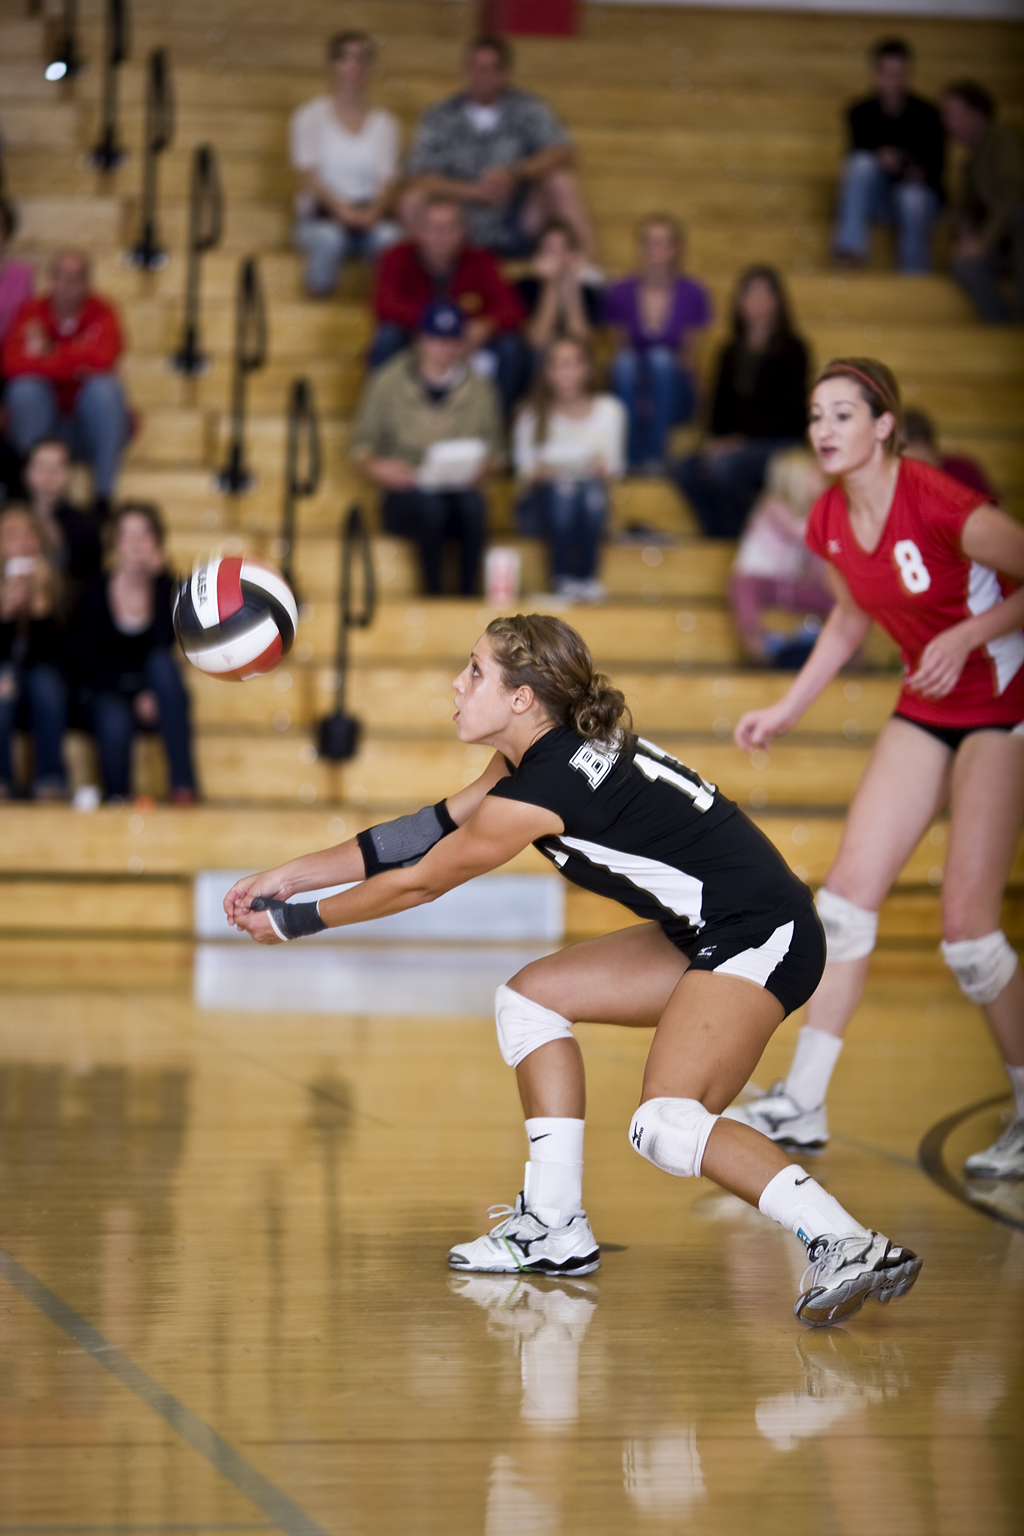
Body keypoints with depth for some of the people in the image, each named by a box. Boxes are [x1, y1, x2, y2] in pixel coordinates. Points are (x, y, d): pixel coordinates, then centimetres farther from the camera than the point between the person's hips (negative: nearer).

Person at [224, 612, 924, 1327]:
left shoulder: (543, 789, -20)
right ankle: (557, 1231, 16)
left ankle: (853, 1248, -31)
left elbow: (417, 882, -8)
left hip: (763, 938, -11)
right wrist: (290, 875, 17)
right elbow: (426, 830, 17)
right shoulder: (543, 752, 8)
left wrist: (295, 921, 4)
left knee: (667, 1124, -25)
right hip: (705, 935, 11)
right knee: (531, 998, 15)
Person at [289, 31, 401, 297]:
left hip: (371, 214, 1)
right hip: (321, 213, -1)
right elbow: (307, 174, -3)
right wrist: (339, 207, -22)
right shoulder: (309, 117, 9)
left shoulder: (385, 123, 15)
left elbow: (388, 180, 4)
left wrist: (374, 211, -20)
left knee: (389, 236, -36)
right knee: (328, 238, -39)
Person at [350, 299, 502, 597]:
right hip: (404, 497, -2)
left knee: (472, 504, -36)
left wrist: (480, 469, -11)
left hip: (460, 490, 2)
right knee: (430, 505, -38)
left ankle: (468, 595, -32)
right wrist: (375, 468, -16)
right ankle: (434, 595, -32)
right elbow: (362, 443, 7)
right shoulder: (387, 383, 5)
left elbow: (492, 449, 14)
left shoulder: (480, 390, 10)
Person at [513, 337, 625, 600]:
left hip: (588, 503, 1)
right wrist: (535, 473, -24)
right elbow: (523, 472, 0)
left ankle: (586, 576, -30)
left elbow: (614, 467, 3)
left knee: (592, 488, -34)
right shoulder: (533, 415, 2)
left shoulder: (608, 410, 6)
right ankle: (563, 577, -32)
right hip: (543, 502, -1)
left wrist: (605, 468, -20)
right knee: (562, 490, -36)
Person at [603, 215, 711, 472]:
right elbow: (618, 348, 4)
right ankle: (631, 455, -31)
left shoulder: (693, 295, -3)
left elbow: (689, 355, 1)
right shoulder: (619, 294, 0)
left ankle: (656, 455, -30)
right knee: (626, 361, -31)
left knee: (661, 357, -32)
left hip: (674, 396, -1)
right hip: (632, 393, 1)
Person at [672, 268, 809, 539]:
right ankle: (720, 538, -16)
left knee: (725, 466, -35)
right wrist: (717, 439, -6)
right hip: (734, 444, 5)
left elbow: (789, 414, -8)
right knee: (685, 470, -24)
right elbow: (721, 405, 16)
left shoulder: (791, 351, -1)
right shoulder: (730, 353, 15)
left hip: (780, 444, -5)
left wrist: (741, 440, -17)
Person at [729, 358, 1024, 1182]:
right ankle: (804, 1103, 5)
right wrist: (789, 707, 14)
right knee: (849, 890, -1)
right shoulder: (831, 521, -1)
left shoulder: (935, 502, -24)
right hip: (926, 710, 7)